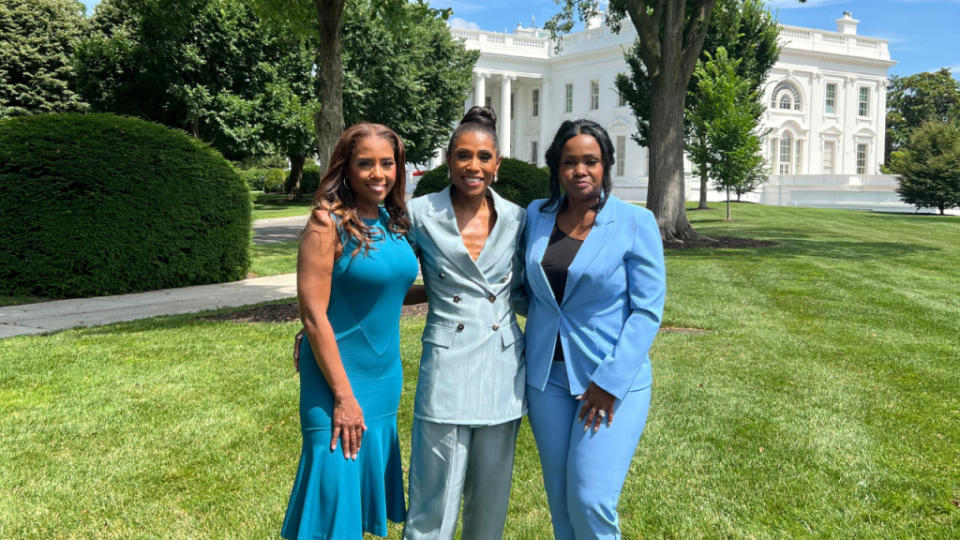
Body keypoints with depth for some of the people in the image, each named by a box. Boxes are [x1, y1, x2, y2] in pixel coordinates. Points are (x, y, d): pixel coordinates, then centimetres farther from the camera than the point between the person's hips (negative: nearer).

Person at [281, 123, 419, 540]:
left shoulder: (393, 221, 5)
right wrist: (343, 396, -17)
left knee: (369, 484, 16)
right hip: (337, 378, -7)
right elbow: (313, 314, -17)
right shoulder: (328, 224, -14)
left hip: (385, 377, 7)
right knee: (336, 492, 0)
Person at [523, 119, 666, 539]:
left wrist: (609, 382, -15)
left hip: (614, 378, -4)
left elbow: (647, 310, -10)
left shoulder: (635, 223, -7)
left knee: (590, 500, -7)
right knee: (559, 499, 12)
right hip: (547, 375, 4)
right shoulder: (536, 216, 4)